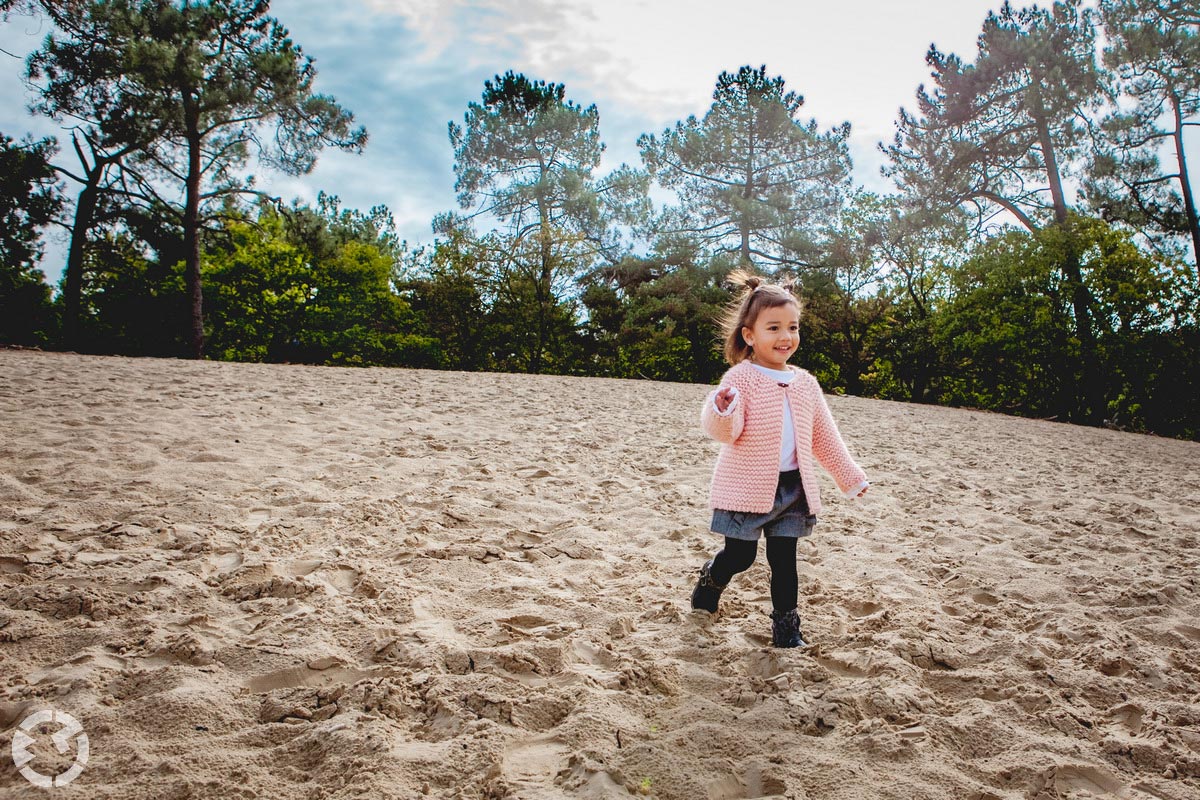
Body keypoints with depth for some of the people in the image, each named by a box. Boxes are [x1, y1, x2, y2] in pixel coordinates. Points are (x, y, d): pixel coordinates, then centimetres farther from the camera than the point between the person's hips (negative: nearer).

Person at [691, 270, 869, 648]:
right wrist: (722, 412, -43)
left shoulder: (805, 383, 7)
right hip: (746, 486, -4)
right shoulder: (741, 377, -12)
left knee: (784, 559, 8)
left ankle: (786, 624, 23)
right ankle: (711, 578, 38)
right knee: (740, 556, 5)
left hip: (793, 487, 5)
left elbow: (824, 436, 16)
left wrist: (850, 476, 20)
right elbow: (726, 431, -21)